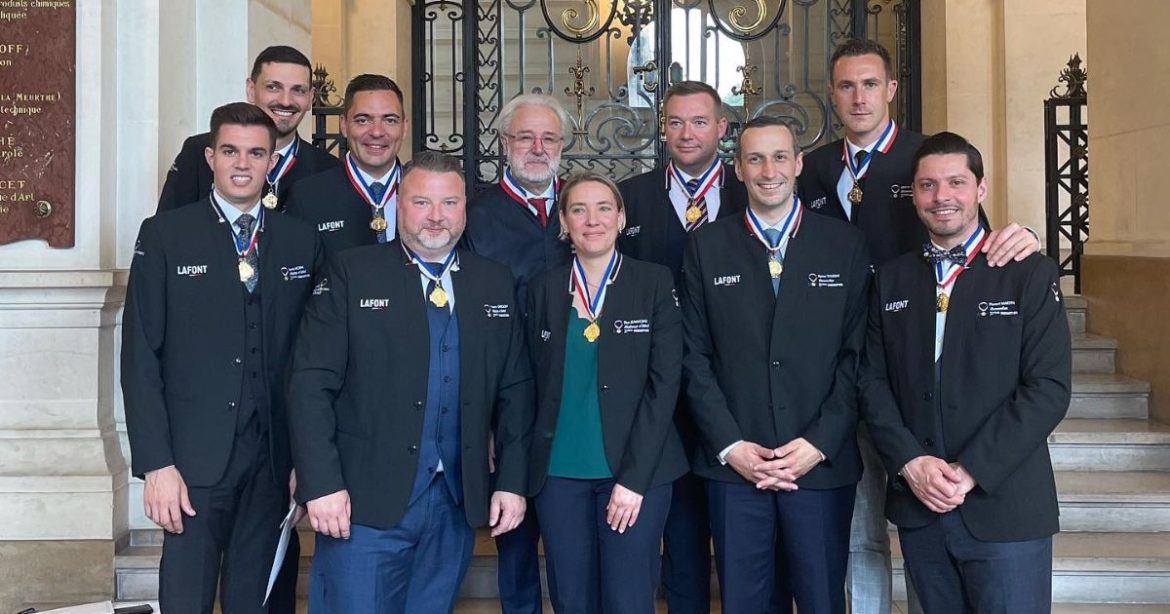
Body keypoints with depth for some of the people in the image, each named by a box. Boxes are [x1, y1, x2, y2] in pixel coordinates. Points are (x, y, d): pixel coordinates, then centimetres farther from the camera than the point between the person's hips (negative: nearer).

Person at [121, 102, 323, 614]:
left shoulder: (301, 241, 8)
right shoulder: (164, 235, 1)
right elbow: (140, 354, -3)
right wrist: (155, 463, -10)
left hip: (277, 459, 2)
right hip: (196, 457, -2)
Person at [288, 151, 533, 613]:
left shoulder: (495, 283, 10)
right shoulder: (351, 273, -2)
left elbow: (515, 390, 11)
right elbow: (311, 383, -7)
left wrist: (513, 481, 4)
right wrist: (322, 484, -14)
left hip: (458, 503, 4)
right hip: (366, 501, -3)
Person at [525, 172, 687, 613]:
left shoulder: (655, 283, 0)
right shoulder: (544, 289, 7)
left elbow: (664, 383, -5)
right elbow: (536, 384, 8)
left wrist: (634, 478, -11)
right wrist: (530, 471, -1)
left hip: (637, 471, -2)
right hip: (559, 474, 2)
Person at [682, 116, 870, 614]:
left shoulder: (846, 244, 5)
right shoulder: (706, 246, 6)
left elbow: (856, 354, 1)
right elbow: (695, 356, 2)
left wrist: (819, 443, -8)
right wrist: (730, 446, -6)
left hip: (823, 463, 0)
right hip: (733, 464, 0)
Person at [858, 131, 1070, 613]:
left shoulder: (1030, 274, -2)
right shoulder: (892, 279, 9)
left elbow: (1049, 388, -9)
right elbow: (873, 380, 6)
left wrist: (971, 472, -15)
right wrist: (910, 461, -10)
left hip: (1003, 507, -3)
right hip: (917, 506, 3)